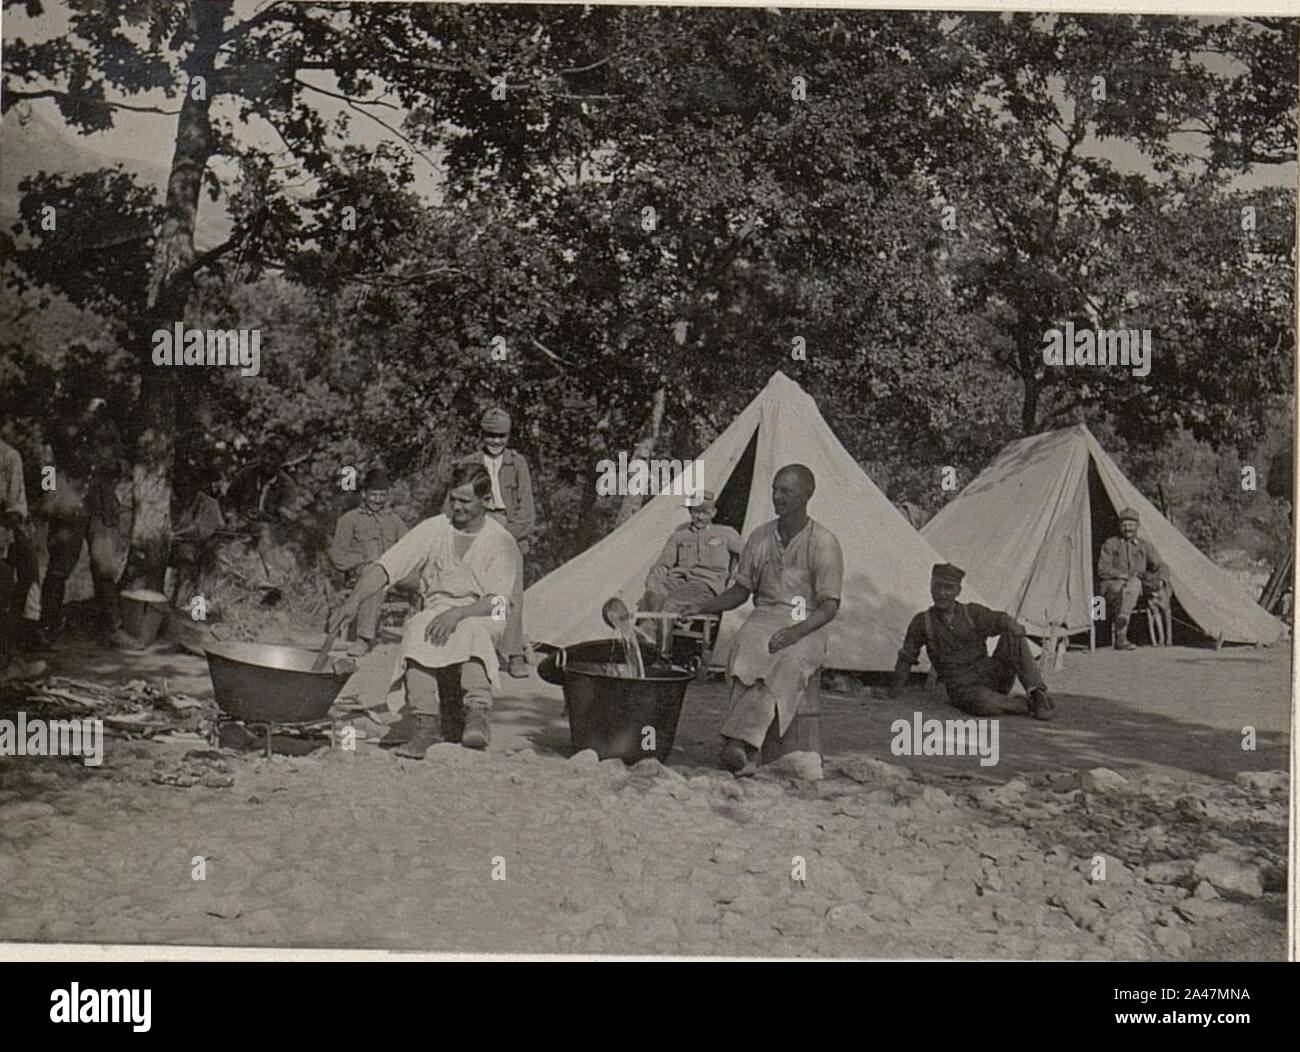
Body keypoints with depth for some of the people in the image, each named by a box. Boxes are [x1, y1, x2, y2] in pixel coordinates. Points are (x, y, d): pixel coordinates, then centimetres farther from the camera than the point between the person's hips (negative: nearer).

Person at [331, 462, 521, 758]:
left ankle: (478, 715, -49)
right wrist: (355, 599, -21)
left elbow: (495, 601, -11)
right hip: (438, 610, 2)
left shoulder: (501, 541, -1)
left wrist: (458, 613, -28)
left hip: (483, 617, -2)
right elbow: (386, 567, -4)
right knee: (417, 630, -34)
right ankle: (425, 723, -37)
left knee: (471, 630, -39)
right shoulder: (433, 529, 4)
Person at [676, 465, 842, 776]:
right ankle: (749, 751, -40)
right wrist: (702, 607, 2)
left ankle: (740, 738, -44)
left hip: (808, 624, -3)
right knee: (745, 649, -32)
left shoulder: (824, 543, -4)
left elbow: (829, 605, -10)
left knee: (787, 660, -36)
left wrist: (796, 631, -27)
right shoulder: (760, 537, 11)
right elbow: (741, 589, 18)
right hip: (766, 615, 3)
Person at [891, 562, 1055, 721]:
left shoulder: (972, 613, 8)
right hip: (963, 688, -3)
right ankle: (1028, 706, -14)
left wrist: (1013, 625, -34)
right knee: (984, 704, -40)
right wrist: (892, 695, 11)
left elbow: (999, 620, -9)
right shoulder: (922, 622, 6)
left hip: (991, 678, 3)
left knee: (1013, 636, -22)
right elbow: (906, 659, 12)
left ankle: (1038, 694, -25)